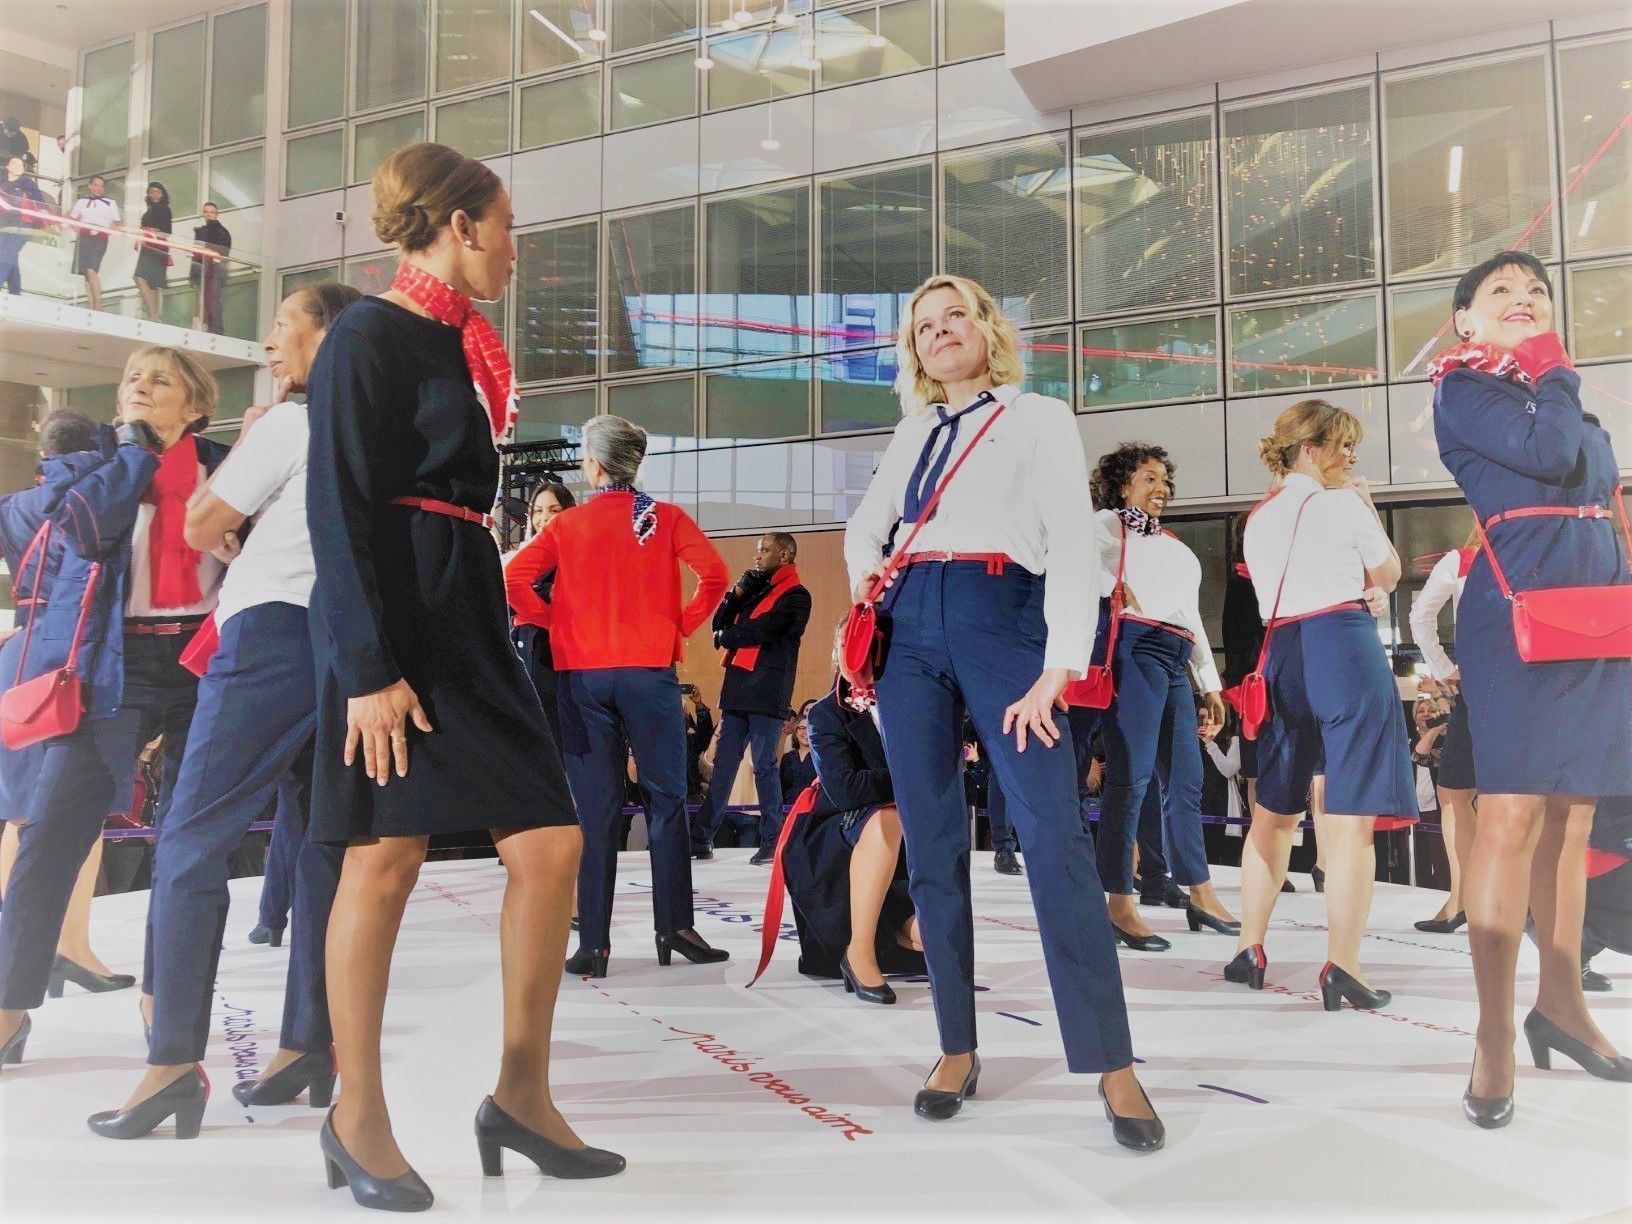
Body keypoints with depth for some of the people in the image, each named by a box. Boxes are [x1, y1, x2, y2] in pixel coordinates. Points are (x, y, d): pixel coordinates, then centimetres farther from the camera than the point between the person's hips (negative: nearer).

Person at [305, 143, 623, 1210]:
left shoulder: (462, 346, 19)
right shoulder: (370, 336, -6)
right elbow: (340, 511, -14)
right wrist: (368, 670, -20)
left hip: (469, 617, 8)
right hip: (393, 621, -8)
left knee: (551, 842, 0)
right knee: (387, 856, -2)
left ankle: (523, 1096, 12)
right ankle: (358, 1118, 13)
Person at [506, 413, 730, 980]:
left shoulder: (568, 524, 6)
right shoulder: (664, 518, 4)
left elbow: (514, 579, -5)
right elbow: (713, 573, -9)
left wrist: (555, 621, 7)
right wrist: (683, 624, 3)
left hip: (583, 673, 1)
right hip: (649, 672, -1)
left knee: (595, 809, 3)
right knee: (665, 799, 6)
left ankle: (593, 944, 3)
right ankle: (674, 928, 6)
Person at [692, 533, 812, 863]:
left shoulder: (795, 596, -5)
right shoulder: (756, 589, 20)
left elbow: (759, 631, -15)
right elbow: (720, 624, 14)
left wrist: (725, 637, 3)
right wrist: (738, 591, 1)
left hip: (767, 693, -7)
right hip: (738, 688, 7)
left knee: (764, 766, -4)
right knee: (723, 765, 7)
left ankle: (772, 842, 3)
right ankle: (702, 838, 9)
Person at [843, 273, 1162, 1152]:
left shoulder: (1040, 417, 8)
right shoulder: (913, 432, 22)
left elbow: (1073, 550, -3)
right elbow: (865, 526, 30)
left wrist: (1058, 671, -15)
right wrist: (864, 576, 5)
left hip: (1000, 620, -5)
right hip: (910, 629, 5)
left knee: (1055, 841, -14)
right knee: (932, 849, 3)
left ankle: (1113, 1065, -10)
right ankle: (957, 1048, 12)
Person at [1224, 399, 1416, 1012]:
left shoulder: (1258, 519, 17)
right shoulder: (1342, 503, -2)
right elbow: (1388, 575, 10)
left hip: (1282, 657, 6)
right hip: (1346, 651, -6)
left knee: (1273, 812, 14)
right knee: (1350, 818, -7)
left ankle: (1249, 950, 18)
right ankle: (1341, 967, -9)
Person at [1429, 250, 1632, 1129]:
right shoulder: (1463, 389, 1)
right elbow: (1547, 453, -15)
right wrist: (1554, 371, 2)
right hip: (1518, 611, -7)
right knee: (1512, 815, -12)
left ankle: (1560, 1002, 19)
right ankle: (1495, 1038, -10)